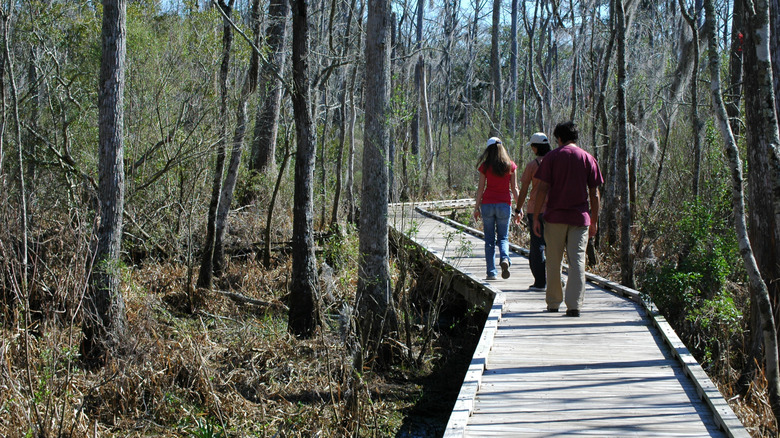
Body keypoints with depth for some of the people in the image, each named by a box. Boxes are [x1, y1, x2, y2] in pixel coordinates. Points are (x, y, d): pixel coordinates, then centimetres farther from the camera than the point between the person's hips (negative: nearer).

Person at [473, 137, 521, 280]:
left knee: (489, 239, 7)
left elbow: (480, 188, -1)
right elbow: (514, 188, 1)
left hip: (487, 204, 0)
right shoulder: (510, 166, 1)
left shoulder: (485, 166, -1)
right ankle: (505, 258, -20)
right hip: (504, 204, 0)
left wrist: (477, 207, 6)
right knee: (503, 237, 11)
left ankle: (491, 272, 5)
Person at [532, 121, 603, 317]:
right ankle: (574, 305, -7)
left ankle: (553, 303, 15)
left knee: (553, 262, 9)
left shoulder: (552, 157, 0)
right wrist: (594, 221, 12)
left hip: (555, 217, -1)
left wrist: (536, 218, -1)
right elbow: (594, 193, 4)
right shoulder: (588, 159, 5)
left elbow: (543, 189, -5)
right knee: (577, 262, 0)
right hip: (580, 218, 1)